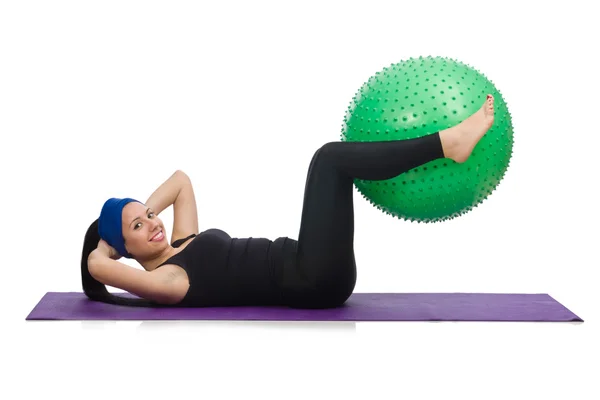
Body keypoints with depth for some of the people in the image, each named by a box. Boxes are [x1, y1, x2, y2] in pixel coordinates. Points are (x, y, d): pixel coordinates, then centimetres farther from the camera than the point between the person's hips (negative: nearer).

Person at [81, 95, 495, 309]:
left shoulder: (183, 248, 19)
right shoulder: (164, 280, -6)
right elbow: (98, 265, -22)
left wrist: (146, 207, 16)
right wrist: (109, 241, 1)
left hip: (311, 276, 10)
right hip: (312, 282, -10)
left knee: (336, 160, 7)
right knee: (330, 157, -13)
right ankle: (446, 143, -14)